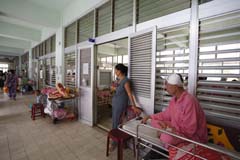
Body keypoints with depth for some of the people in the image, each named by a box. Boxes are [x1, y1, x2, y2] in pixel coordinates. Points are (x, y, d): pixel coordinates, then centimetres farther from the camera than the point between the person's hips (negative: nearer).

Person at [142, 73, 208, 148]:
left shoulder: (189, 101, -29)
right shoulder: (174, 99, -2)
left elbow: (190, 129, -27)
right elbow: (166, 114, 8)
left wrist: (169, 125, -23)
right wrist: (149, 117, 3)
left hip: (193, 135, -7)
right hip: (177, 127, 8)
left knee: (166, 138, -33)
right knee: (154, 122, -1)